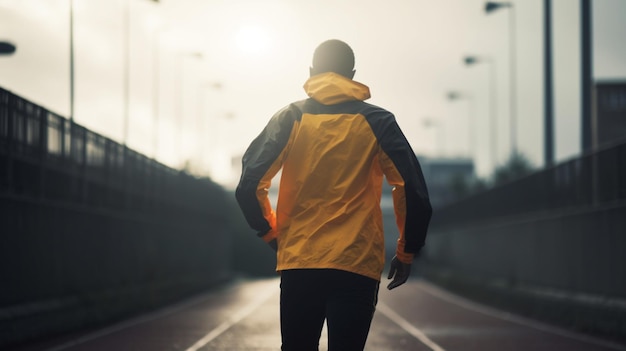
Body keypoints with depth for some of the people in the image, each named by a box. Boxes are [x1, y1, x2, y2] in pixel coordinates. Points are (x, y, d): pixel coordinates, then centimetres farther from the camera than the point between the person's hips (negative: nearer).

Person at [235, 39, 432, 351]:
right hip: (357, 265, -1)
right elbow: (413, 190, -3)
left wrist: (273, 235, 13)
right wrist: (406, 252, 9)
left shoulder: (290, 118, 5)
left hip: (298, 264, 1)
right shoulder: (376, 122, 3)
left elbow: (250, 185, -2)